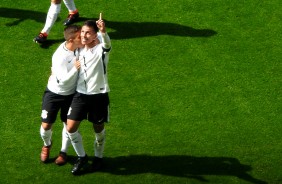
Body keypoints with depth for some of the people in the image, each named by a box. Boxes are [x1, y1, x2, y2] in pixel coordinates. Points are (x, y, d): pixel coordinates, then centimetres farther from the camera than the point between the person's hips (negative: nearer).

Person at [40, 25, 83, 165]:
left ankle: (63, 152, 34)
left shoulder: (79, 47, -15)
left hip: (71, 94, 4)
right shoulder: (60, 57, -32)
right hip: (54, 93, -4)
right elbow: (63, 80, -31)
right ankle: (47, 145, 37)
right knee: (46, 125, 4)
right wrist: (75, 68, -37)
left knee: (68, 124, 12)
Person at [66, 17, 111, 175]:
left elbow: (107, 43, -43)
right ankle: (82, 157, 22)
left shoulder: (101, 49, -16)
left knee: (99, 128, 12)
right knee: (71, 128, -1)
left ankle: (98, 157, 36)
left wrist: (103, 31, -64)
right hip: (81, 94, 5)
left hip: (99, 95, -5)